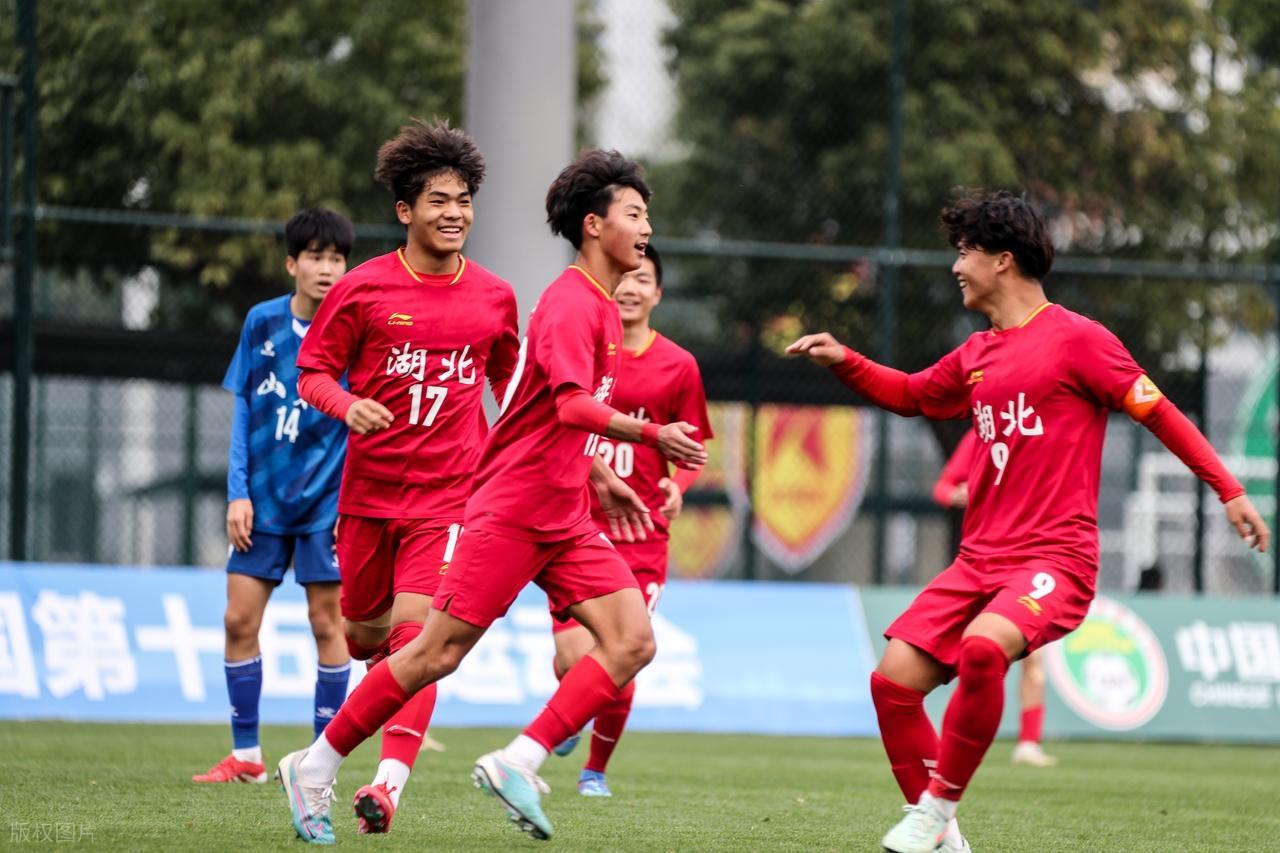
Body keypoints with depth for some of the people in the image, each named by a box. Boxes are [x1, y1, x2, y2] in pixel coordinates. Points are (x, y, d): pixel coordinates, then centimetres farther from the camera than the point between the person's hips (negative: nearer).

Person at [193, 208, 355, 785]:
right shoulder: (262, 322, 2)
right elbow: (243, 411, 7)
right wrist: (237, 493, 0)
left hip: (327, 501, -3)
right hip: (263, 500, 3)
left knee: (326, 621, -2)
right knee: (239, 619, 0)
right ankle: (245, 756, 9)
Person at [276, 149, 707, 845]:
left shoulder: (600, 308, 17)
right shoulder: (571, 304, -12)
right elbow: (573, 406, -28)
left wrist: (599, 478, 23)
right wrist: (651, 435, -32)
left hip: (565, 520, 9)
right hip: (511, 512, -9)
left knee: (633, 642, -8)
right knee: (437, 653, -7)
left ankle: (518, 764, -13)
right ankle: (315, 769, 6)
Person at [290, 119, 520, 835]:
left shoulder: (494, 297, 4)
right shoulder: (363, 289, -3)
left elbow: (508, 378, 20)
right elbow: (313, 372, 0)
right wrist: (347, 406, -20)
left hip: (448, 493, -1)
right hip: (369, 487, 1)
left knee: (415, 630, -16)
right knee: (366, 627, 12)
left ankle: (391, 781, -24)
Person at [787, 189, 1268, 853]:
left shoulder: (1075, 339, -5)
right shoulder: (975, 355, 16)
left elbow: (1158, 412, -2)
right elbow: (910, 395, 34)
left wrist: (1230, 491, -5)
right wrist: (843, 362, 18)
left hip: (1054, 558, -7)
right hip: (980, 558, 7)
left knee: (982, 646, -34)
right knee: (893, 678, -6)